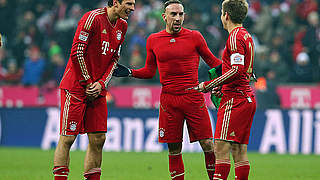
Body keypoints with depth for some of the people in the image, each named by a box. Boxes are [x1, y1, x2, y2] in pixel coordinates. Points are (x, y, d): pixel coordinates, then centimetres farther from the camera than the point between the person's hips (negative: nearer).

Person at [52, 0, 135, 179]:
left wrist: (101, 84, -1)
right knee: (68, 138, -6)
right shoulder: (93, 18, -14)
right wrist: (87, 83, -11)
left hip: (98, 90, 7)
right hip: (76, 87, -7)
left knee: (98, 139, 3)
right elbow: (77, 53, -15)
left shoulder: (122, 25, 9)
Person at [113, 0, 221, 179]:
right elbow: (150, 71, 18)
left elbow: (212, 61, 11)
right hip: (169, 100, 2)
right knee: (174, 149, 3)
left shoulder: (194, 37, 2)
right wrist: (129, 72, 4)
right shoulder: (153, 41, 8)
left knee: (207, 145, -5)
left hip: (193, 97, -2)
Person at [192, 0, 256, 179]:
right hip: (248, 99, 10)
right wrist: (222, 88, 22)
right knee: (239, 150, 8)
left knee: (221, 149, -14)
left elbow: (237, 70, -20)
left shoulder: (235, 36, -10)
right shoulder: (246, 36, 19)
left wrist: (209, 85, -16)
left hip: (235, 98, -10)